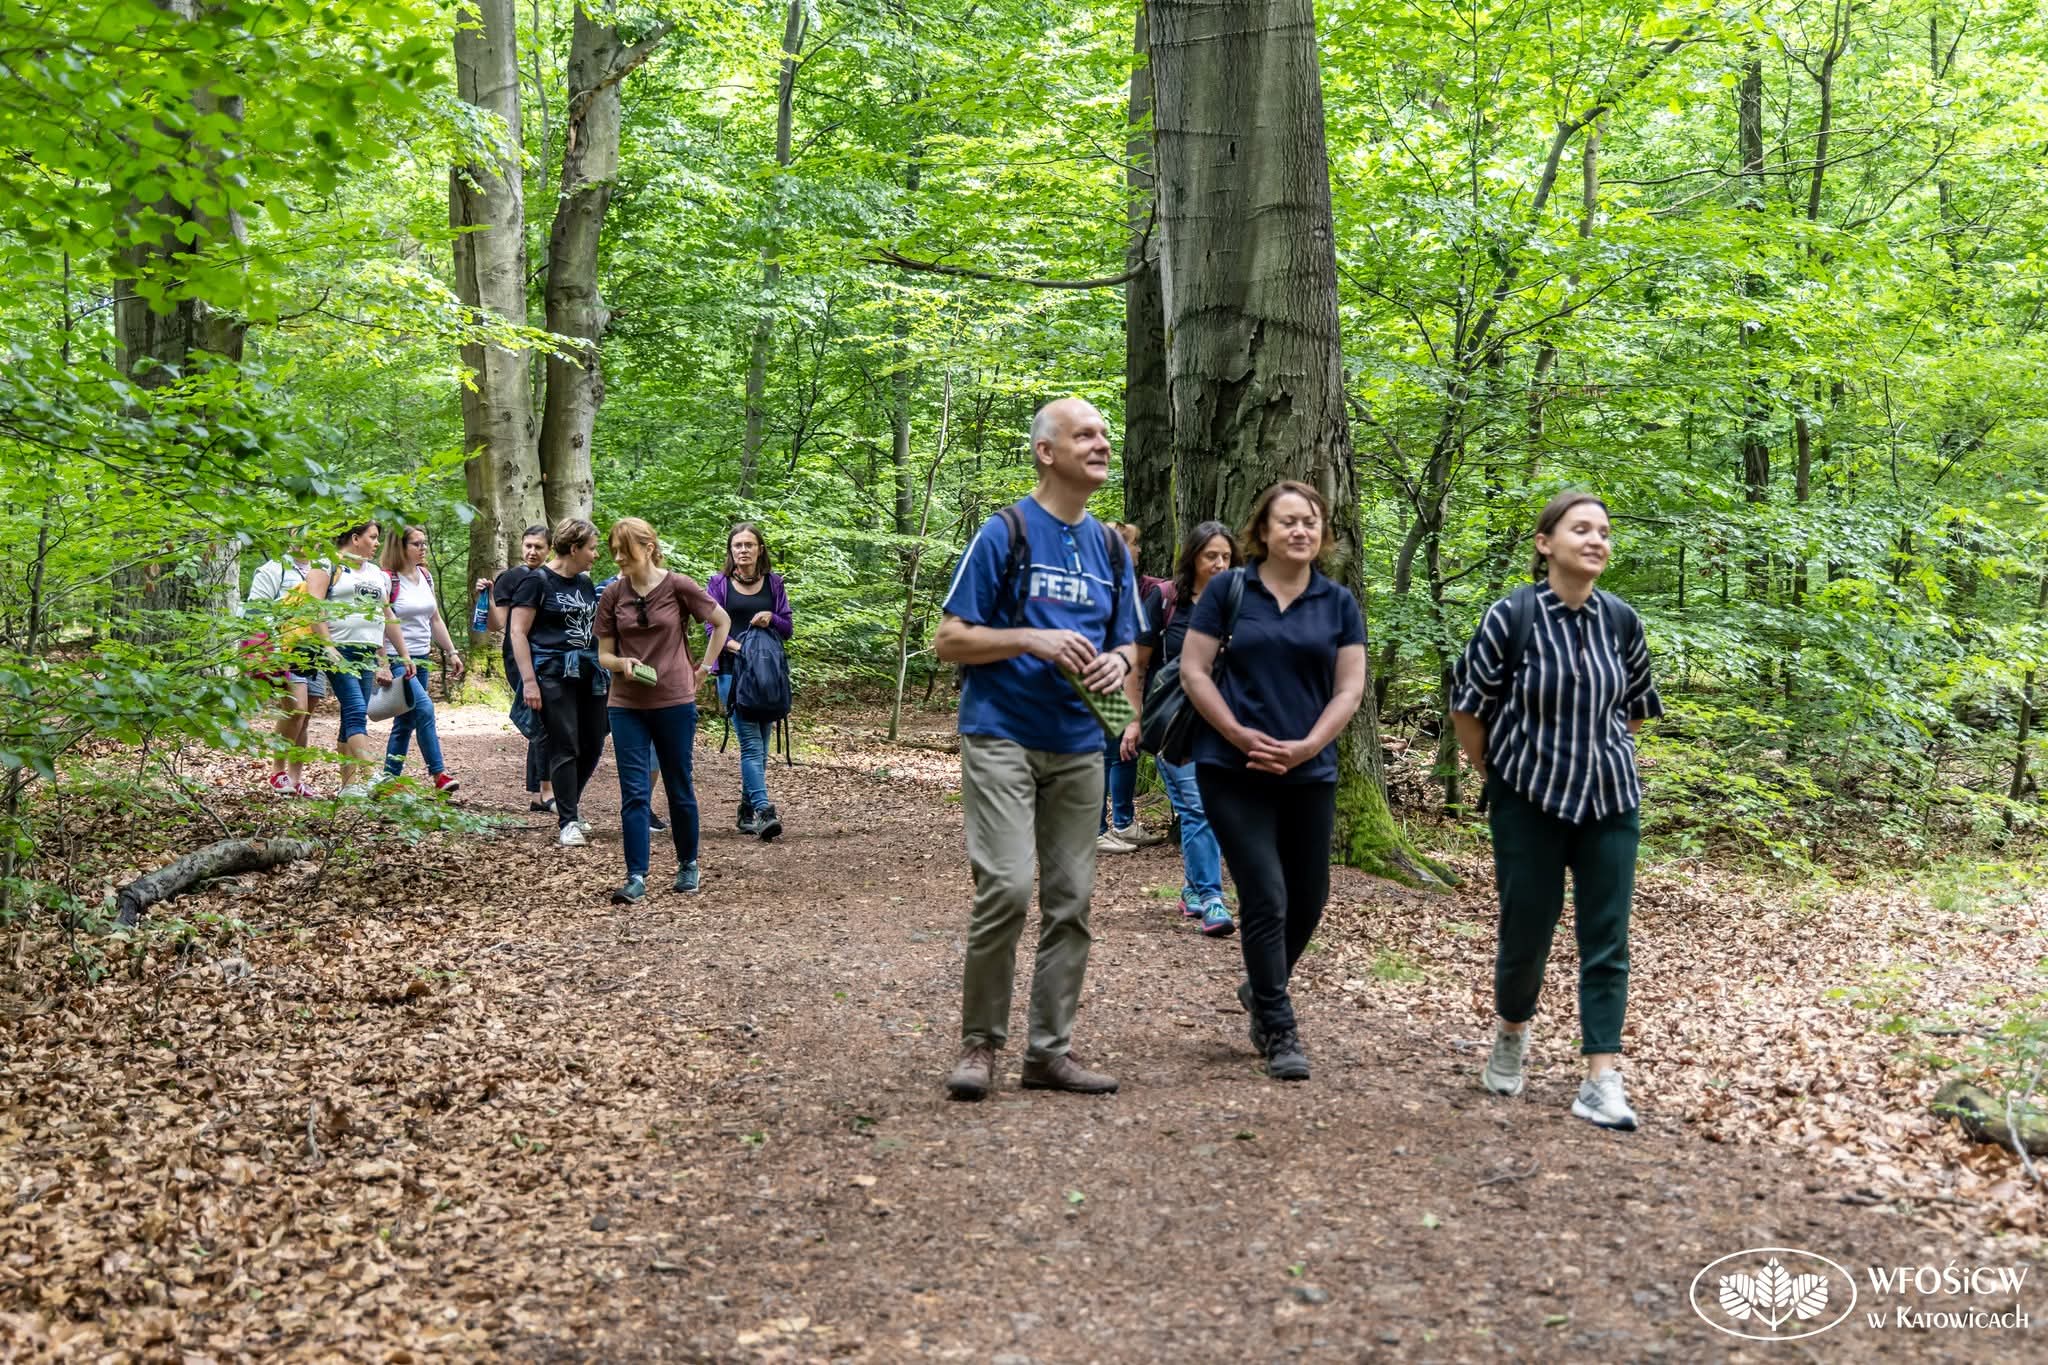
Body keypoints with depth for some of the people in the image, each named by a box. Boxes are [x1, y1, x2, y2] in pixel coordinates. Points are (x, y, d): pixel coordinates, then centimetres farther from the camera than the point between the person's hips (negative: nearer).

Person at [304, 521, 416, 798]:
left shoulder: (378, 574, 20)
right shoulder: (328, 565, -1)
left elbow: (388, 617, 25)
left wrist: (403, 654, 21)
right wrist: (328, 647, -20)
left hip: (367, 654, 7)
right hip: (339, 651, -7)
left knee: (353, 717, 7)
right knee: (356, 712, -17)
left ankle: (348, 784, 8)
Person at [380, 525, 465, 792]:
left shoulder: (426, 577, 11)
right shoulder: (388, 580, -11)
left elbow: (436, 620, 18)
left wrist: (452, 652, 16)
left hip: (421, 659, 8)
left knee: (407, 721, 9)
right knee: (424, 707, -20)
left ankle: (390, 779, 16)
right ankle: (439, 775, -18)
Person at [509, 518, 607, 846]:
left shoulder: (586, 583, 15)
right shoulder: (538, 581, -6)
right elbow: (518, 633, -9)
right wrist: (528, 681, -15)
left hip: (589, 672, 7)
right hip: (554, 674, -7)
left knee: (592, 745, 7)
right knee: (565, 747, -6)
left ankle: (566, 803, 30)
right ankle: (568, 823, 0)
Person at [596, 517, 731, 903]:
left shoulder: (679, 586, -6)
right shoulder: (613, 595, 1)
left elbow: (722, 622, 6)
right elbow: (604, 655, 6)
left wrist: (703, 668, 4)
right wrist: (622, 663, -15)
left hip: (675, 702, -2)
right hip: (627, 707, 2)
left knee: (679, 788, 9)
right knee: (633, 793, -3)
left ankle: (688, 864, 27)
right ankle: (636, 877, -1)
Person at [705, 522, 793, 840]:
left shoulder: (774, 582, 11)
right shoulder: (719, 583, 5)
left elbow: (789, 628, 12)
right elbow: (712, 628, 0)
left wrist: (771, 619, -10)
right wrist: (733, 646, -19)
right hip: (732, 670, -3)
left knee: (760, 744, 7)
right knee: (751, 742, -14)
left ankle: (747, 811, 18)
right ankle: (763, 811, -20)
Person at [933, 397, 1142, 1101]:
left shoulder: (1112, 548, 13)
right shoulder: (1004, 532, -4)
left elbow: (1128, 647, 19)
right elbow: (949, 640, -6)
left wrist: (1119, 660, -5)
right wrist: (1033, 639, -17)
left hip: (1078, 746, 6)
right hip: (1002, 736, -6)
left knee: (1070, 901, 7)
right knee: (1006, 888, -15)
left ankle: (1051, 1049, 18)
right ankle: (979, 1042, 4)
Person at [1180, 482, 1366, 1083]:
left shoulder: (1339, 603, 6)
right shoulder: (1227, 591, 0)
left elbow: (1350, 687, 2)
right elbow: (1193, 671, -3)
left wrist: (1307, 747, -12)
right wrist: (1241, 736, -13)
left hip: (1310, 775, 3)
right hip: (1233, 771, -3)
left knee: (1307, 900, 11)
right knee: (1266, 897, -7)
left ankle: (1261, 989, 39)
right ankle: (1279, 1031, 7)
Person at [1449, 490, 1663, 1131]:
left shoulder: (1621, 620, -1)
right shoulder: (1511, 616, -12)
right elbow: (1468, 706, -2)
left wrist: (1597, 750, 14)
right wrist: (1494, 776, 4)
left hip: (1609, 799, 3)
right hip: (1529, 801, -3)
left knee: (1606, 940, 0)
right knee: (1526, 931, 6)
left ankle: (1601, 1081, 4)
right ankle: (1511, 1031, 35)